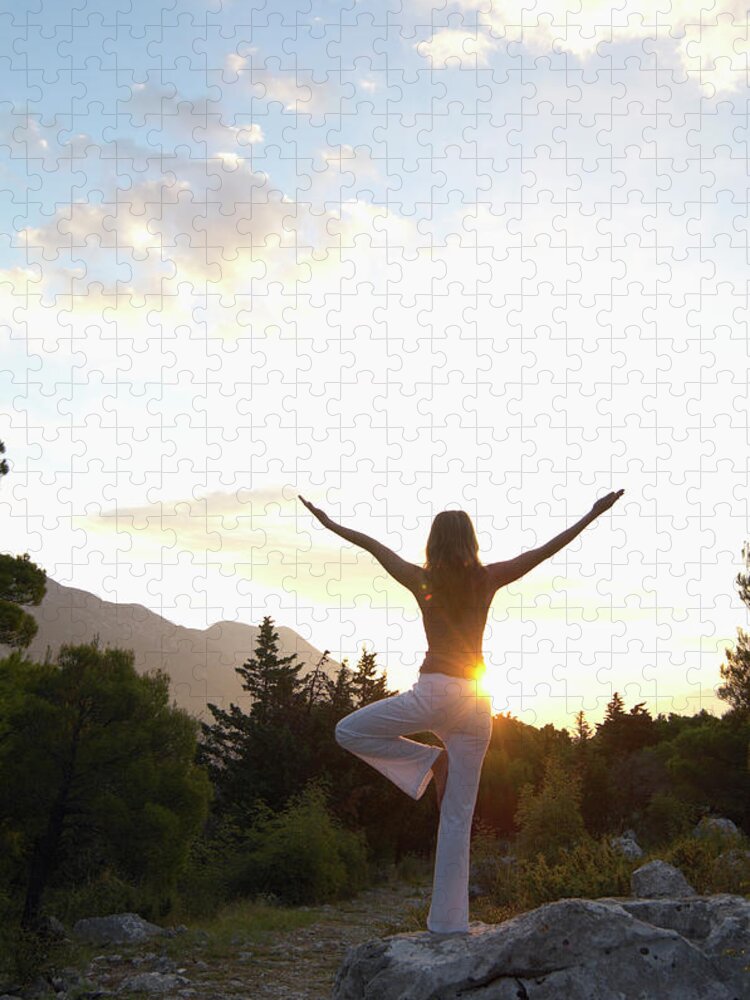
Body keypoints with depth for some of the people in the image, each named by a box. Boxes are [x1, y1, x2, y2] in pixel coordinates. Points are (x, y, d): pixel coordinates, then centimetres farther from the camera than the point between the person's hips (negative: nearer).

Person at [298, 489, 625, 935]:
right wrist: (592, 515, 14)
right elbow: (547, 549, 8)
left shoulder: (422, 580, 1)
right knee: (458, 817, 7)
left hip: (436, 692, -4)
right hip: (477, 702, 4)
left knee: (349, 731, 14)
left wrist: (329, 523, 26)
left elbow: (374, 545, 14)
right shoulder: (488, 579, 4)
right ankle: (450, 921, 5)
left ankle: (428, 759, 0)